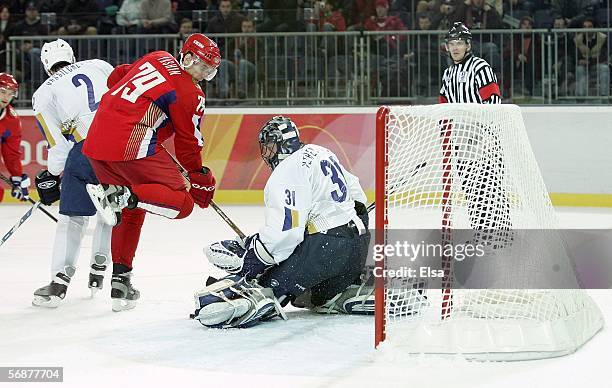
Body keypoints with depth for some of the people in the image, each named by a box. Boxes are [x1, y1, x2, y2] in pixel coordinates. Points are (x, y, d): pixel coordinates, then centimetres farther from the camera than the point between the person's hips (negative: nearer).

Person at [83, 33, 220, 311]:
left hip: (95, 143, 9)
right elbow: (188, 144, 3)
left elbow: (115, 78, 32)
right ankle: (125, 195, -27)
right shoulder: (190, 93, -1)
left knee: (130, 211, 22)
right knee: (181, 202, -9)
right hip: (133, 147, -9)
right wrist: (201, 182, 15)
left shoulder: (156, 58, 19)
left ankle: (120, 280, 20)